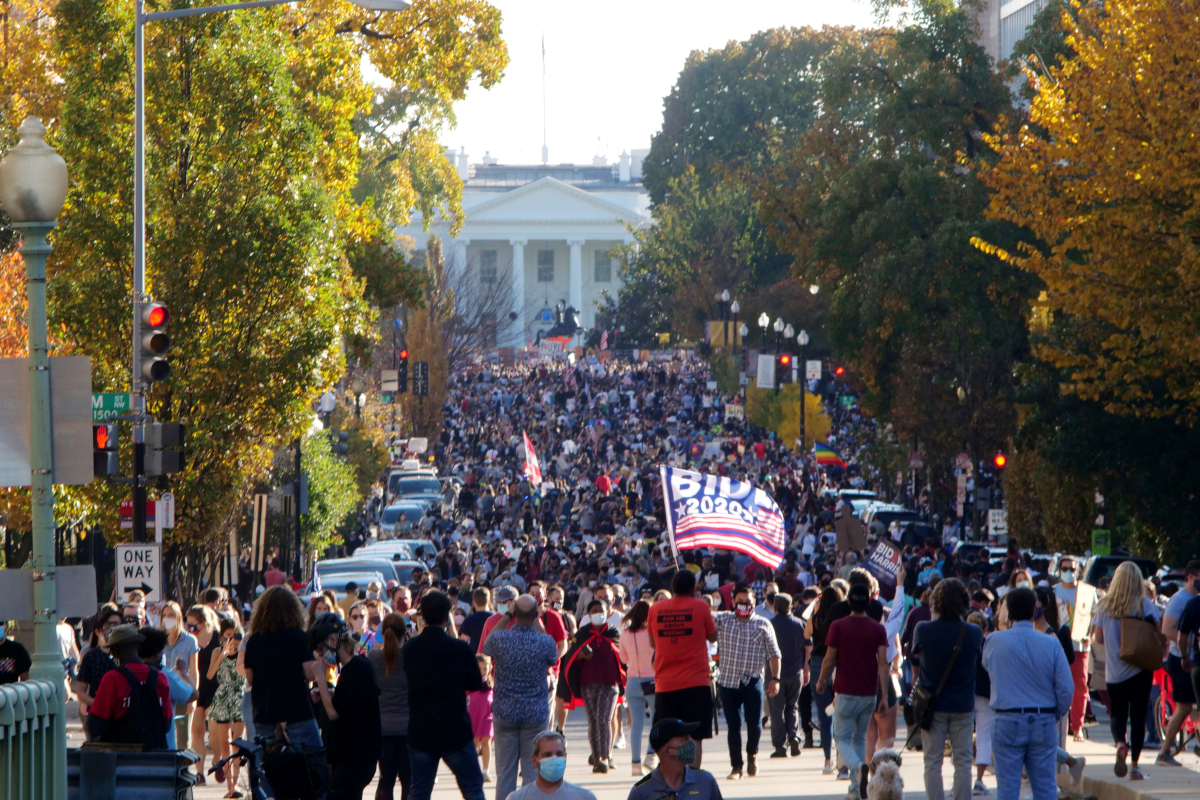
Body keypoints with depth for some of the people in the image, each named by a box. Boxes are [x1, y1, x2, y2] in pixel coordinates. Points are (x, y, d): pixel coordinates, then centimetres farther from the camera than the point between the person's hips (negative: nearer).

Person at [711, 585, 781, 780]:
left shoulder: (763, 625, 5)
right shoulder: (722, 620, 6)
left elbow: (773, 654, 5)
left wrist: (775, 678, -1)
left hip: (753, 681, -1)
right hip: (728, 681, 1)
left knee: (754, 723, -6)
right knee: (733, 726, 1)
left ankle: (752, 754, 24)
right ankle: (736, 765, 12)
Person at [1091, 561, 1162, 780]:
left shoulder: (1104, 606, -1)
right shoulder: (1144, 605, -7)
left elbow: (1098, 637, 2)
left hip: (1114, 670, 1)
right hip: (1140, 670, -1)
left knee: (1117, 714, 12)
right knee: (1138, 716, 6)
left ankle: (1120, 743, -19)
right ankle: (1134, 765, 3)